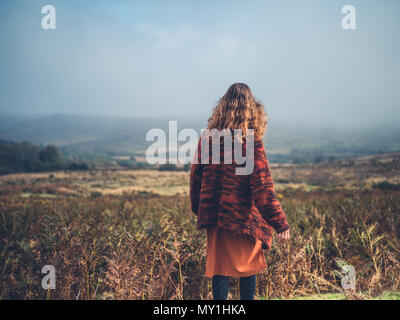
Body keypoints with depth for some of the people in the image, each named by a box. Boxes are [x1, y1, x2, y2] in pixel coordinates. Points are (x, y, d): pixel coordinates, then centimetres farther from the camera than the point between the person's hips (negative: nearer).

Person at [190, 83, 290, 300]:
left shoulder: (207, 138, 0)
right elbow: (262, 188, -15)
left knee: (219, 268, 11)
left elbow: (196, 178, 7)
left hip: (214, 217, 4)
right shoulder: (252, 143, -13)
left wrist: (199, 211, 22)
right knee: (248, 268, 13)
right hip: (244, 218, -3)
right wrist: (280, 224, -9)